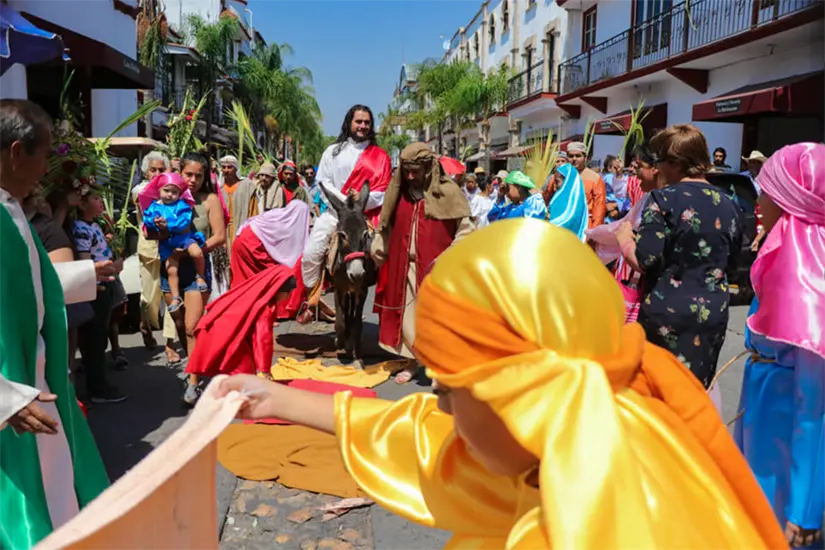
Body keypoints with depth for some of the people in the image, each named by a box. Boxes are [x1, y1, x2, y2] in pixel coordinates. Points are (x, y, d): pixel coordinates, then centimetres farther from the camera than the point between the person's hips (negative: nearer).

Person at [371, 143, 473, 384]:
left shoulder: (448, 192, -6)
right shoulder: (398, 191, 5)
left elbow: (465, 230, -4)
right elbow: (385, 227, 14)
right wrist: (378, 254, 8)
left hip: (436, 268, -4)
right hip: (403, 266, 4)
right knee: (406, 314, 10)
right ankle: (411, 362, 25)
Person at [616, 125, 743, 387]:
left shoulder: (663, 199, -12)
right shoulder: (728, 205, 6)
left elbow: (644, 261, -16)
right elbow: (730, 264, 15)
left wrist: (624, 238, 1)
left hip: (667, 312, -5)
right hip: (713, 312, 5)